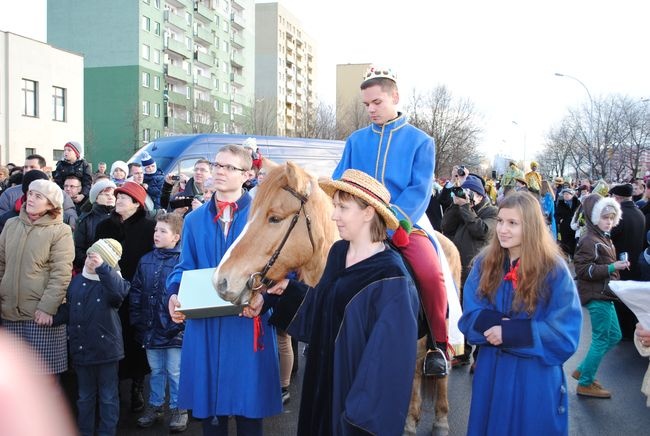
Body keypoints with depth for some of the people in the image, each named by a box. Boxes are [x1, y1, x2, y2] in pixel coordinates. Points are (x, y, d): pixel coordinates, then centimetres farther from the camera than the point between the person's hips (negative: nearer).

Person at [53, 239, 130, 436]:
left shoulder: (110, 282, -10)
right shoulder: (76, 282, 6)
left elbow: (120, 290, -35)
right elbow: (67, 311, 11)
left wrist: (102, 267, -38)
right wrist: (52, 318, -6)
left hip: (105, 350, -5)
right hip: (80, 350, 5)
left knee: (108, 397, 9)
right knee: (85, 397, 18)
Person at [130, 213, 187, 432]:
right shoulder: (145, 261, 5)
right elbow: (136, 292, 9)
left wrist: (182, 322, -16)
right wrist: (137, 319, 5)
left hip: (174, 329, -5)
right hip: (151, 328, 5)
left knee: (175, 372, 8)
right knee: (156, 370, 19)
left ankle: (178, 409, 23)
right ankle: (154, 405, 34)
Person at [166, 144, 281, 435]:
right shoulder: (194, 220, 12)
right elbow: (185, 268, 11)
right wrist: (175, 294, -9)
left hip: (248, 323, -3)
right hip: (203, 324, 3)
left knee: (248, 406, 6)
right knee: (207, 401, 11)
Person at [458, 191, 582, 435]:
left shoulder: (554, 271, -12)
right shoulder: (484, 263, 0)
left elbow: (565, 334, -14)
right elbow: (469, 317, -1)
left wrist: (509, 332, -21)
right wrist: (494, 324, -22)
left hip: (535, 376, -3)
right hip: (491, 370, 4)